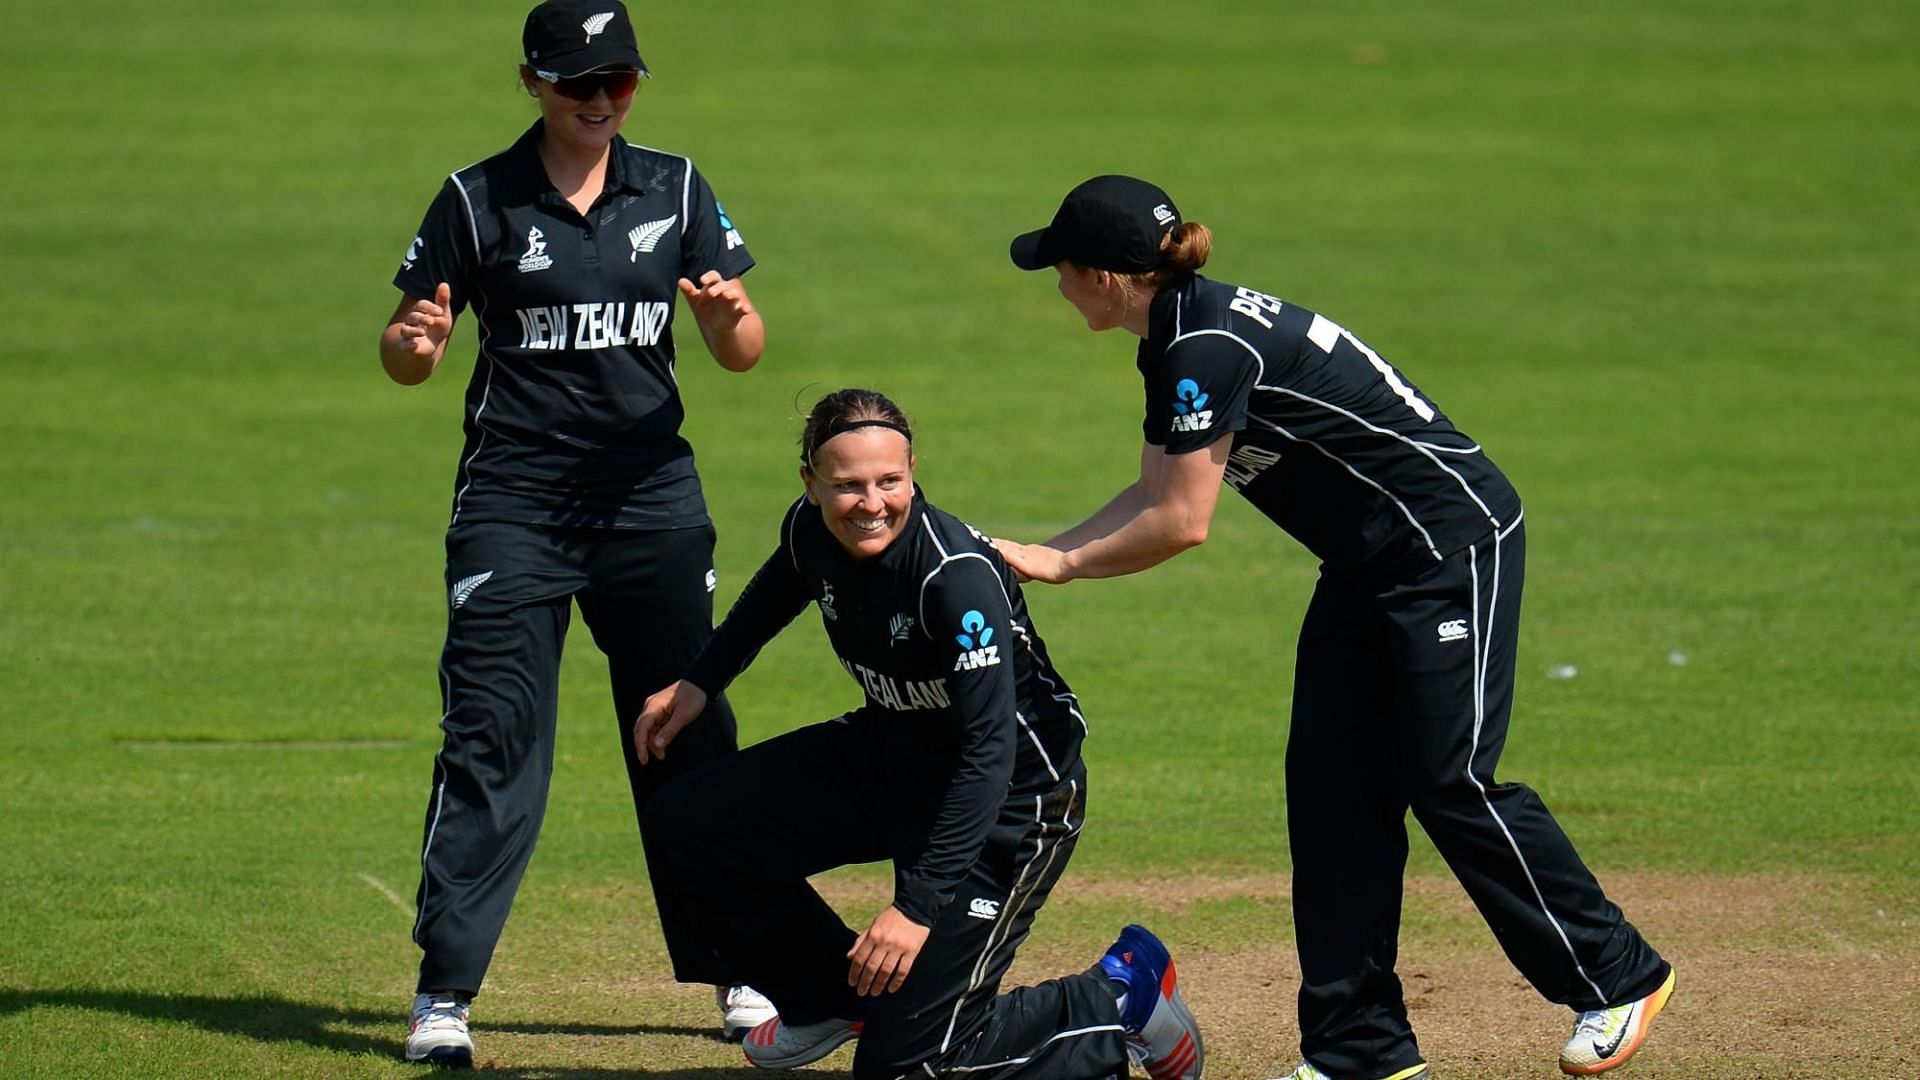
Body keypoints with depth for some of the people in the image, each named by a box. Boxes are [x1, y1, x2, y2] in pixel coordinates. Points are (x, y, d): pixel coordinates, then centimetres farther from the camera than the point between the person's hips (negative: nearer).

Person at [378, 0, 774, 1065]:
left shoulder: (674, 190, 7)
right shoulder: (478, 201, 0)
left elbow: (743, 352, 5)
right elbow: (403, 354, 1)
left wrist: (729, 317, -18)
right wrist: (414, 343, -23)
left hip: (652, 491, 3)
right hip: (513, 501, -3)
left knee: (691, 735, 8)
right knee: (491, 736, -9)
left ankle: (733, 970, 20)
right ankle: (443, 993, -6)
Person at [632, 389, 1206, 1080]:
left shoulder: (957, 574, -31)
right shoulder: (812, 533, -9)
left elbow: (991, 751, -35)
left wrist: (920, 906, -39)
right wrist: (699, 683, 16)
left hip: (1011, 797, -8)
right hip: (890, 758, 8)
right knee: (683, 826, 1)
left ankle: (1117, 998, 9)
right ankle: (836, 997, 22)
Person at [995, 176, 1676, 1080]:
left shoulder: (1210, 347, -23)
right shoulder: (1177, 344, 9)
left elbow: (1181, 523, -20)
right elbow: (1153, 496, 16)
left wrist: (1064, 564, -7)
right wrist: (1034, 554, 9)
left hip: (1454, 540, -10)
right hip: (1367, 565, 10)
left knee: (1449, 783, -9)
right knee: (1329, 783, 4)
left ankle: (1618, 977, 6)